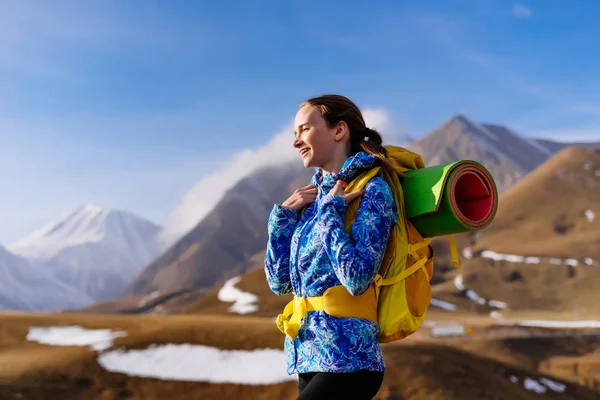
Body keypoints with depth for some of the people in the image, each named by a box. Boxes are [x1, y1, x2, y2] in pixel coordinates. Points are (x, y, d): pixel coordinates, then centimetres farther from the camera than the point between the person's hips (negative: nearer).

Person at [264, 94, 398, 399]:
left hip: (345, 363, -8)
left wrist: (330, 211, -13)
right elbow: (280, 282, 14)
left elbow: (357, 278, -21)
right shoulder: (317, 197, 13)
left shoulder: (371, 191, -8)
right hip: (310, 360, 8)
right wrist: (284, 215, 4)